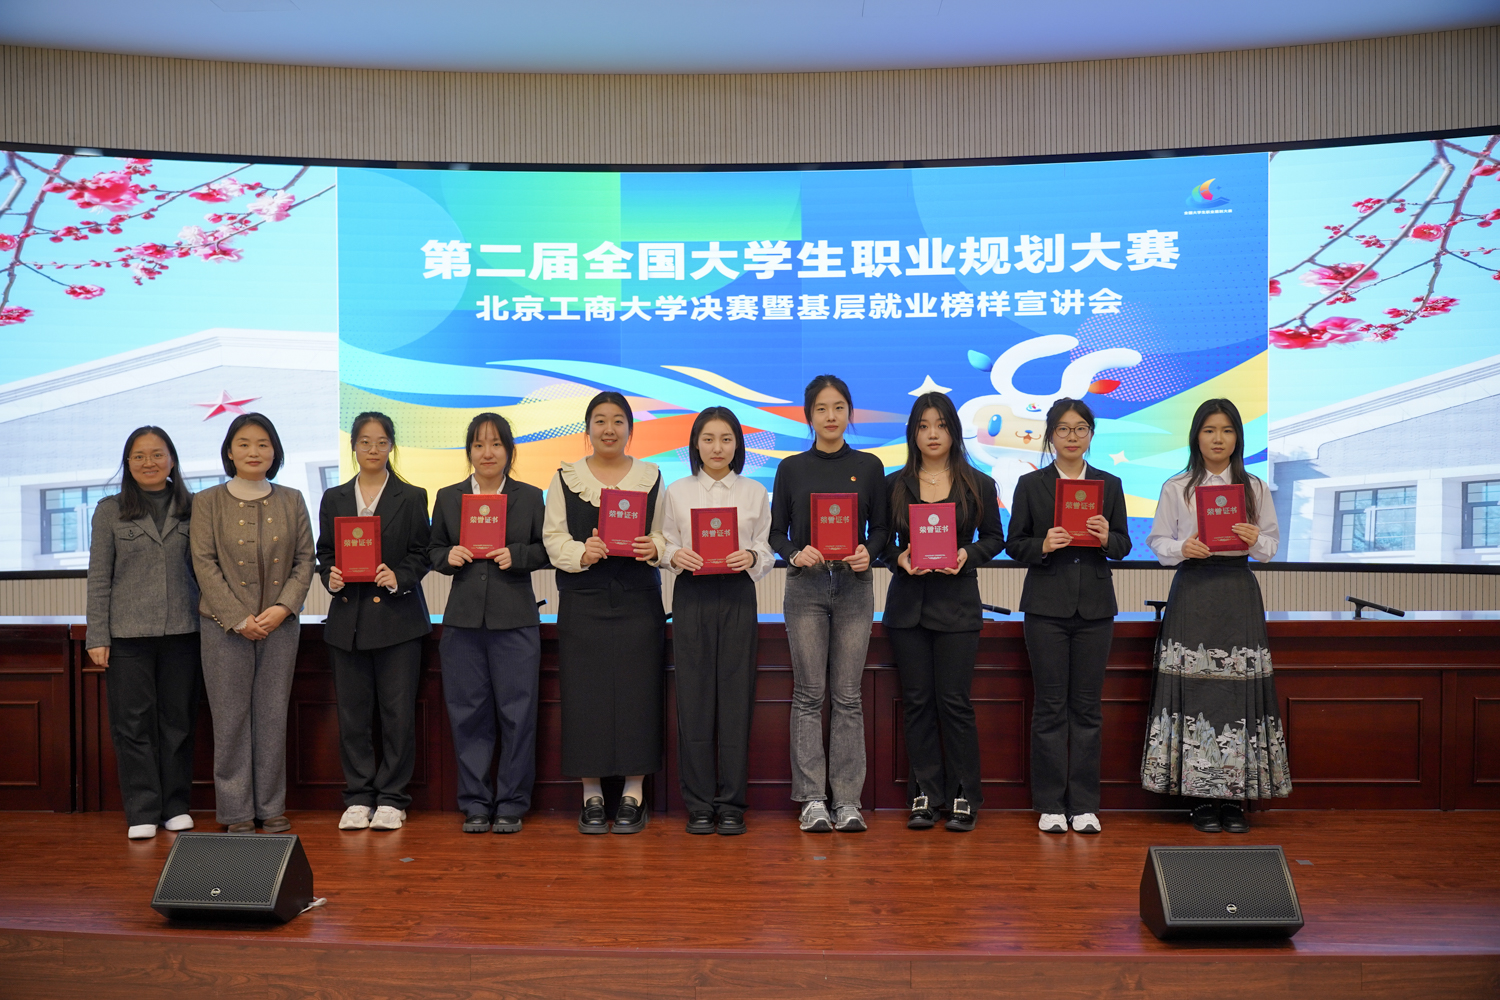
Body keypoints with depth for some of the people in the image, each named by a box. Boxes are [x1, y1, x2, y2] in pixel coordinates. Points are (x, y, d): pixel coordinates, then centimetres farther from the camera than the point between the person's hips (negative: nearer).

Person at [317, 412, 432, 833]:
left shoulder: (412, 497, 4)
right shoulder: (334, 498, 12)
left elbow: (421, 555, 2)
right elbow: (324, 553, 13)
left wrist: (399, 577, -16)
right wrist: (329, 576, -8)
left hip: (397, 615, -2)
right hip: (348, 617, 3)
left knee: (398, 711, -1)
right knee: (353, 712, 6)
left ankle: (391, 798, 9)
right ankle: (358, 797, 16)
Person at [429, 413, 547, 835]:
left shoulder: (530, 497, 7)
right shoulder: (448, 497, 11)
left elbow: (546, 550, 6)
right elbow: (433, 551, 15)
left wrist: (517, 556, -12)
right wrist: (449, 557, -6)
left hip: (515, 620, -2)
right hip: (463, 620, 2)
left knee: (517, 713, 0)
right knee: (468, 714, 5)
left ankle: (511, 804, 13)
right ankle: (475, 804, 17)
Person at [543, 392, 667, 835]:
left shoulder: (651, 477, 10)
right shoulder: (565, 478, 8)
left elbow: (665, 535, 8)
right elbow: (553, 538, 2)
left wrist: (654, 548, -14)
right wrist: (582, 553, -16)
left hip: (637, 602, 0)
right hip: (583, 602, 0)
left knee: (637, 693, -1)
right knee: (586, 694, 0)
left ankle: (633, 795, 10)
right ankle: (592, 795, 12)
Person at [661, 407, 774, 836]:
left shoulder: (755, 492, 10)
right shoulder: (677, 491, 10)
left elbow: (767, 550, 7)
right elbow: (666, 545, 8)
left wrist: (751, 557, -14)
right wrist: (676, 555, -14)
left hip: (737, 596, 0)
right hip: (691, 595, 0)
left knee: (736, 696, -2)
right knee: (694, 697, -1)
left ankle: (732, 804, 8)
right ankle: (699, 805, 10)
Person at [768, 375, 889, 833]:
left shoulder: (869, 466, 7)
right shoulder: (792, 468, 6)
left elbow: (881, 528, 9)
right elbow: (776, 532, 7)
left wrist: (868, 553, -11)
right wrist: (795, 554, -13)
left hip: (854, 586, 1)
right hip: (806, 586, 0)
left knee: (848, 695, 2)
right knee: (808, 693, 0)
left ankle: (847, 800, 9)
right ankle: (812, 800, 7)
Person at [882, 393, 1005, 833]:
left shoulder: (978, 485, 3)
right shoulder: (894, 484, 6)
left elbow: (994, 537, 9)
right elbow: (882, 540, 11)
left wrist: (967, 555, -9)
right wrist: (899, 558, -10)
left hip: (957, 603, -2)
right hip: (907, 603, 2)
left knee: (954, 701, -2)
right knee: (917, 701, 5)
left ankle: (963, 796, 11)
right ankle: (924, 795, 14)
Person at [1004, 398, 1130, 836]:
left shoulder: (1109, 484, 10)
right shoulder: (1031, 485, 4)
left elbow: (1124, 545, 8)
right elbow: (1014, 543, 2)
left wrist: (1107, 538, -13)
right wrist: (1042, 546, -17)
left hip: (1095, 606, 2)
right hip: (1047, 605, -2)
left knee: (1087, 706, 5)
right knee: (1050, 705, 1)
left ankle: (1084, 804, 14)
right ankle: (1050, 804, 10)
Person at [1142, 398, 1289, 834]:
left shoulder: (1254, 487, 11)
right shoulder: (1176, 488, 6)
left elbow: (1273, 545, 11)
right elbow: (1158, 542, 5)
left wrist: (1256, 540, -10)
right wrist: (1182, 548, -14)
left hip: (1238, 591, 1)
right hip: (1192, 590, -1)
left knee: (1238, 690, -3)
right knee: (1195, 688, -4)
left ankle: (1234, 797, 8)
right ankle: (1202, 798, 6)